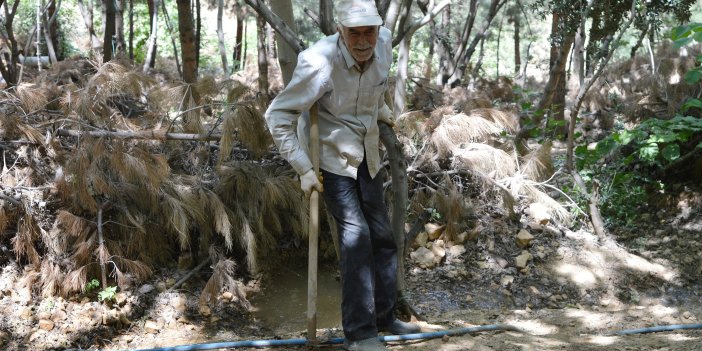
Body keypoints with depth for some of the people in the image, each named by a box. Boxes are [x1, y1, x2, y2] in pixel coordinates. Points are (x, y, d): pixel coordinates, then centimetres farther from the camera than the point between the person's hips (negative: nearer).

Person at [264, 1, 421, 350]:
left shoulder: (384, 42, -12)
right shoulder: (319, 62, -29)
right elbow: (278, 115, -22)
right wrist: (304, 169, -23)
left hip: (367, 160, 6)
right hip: (332, 162, -6)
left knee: (382, 236, 11)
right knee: (356, 236, -14)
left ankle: (384, 316, 28)